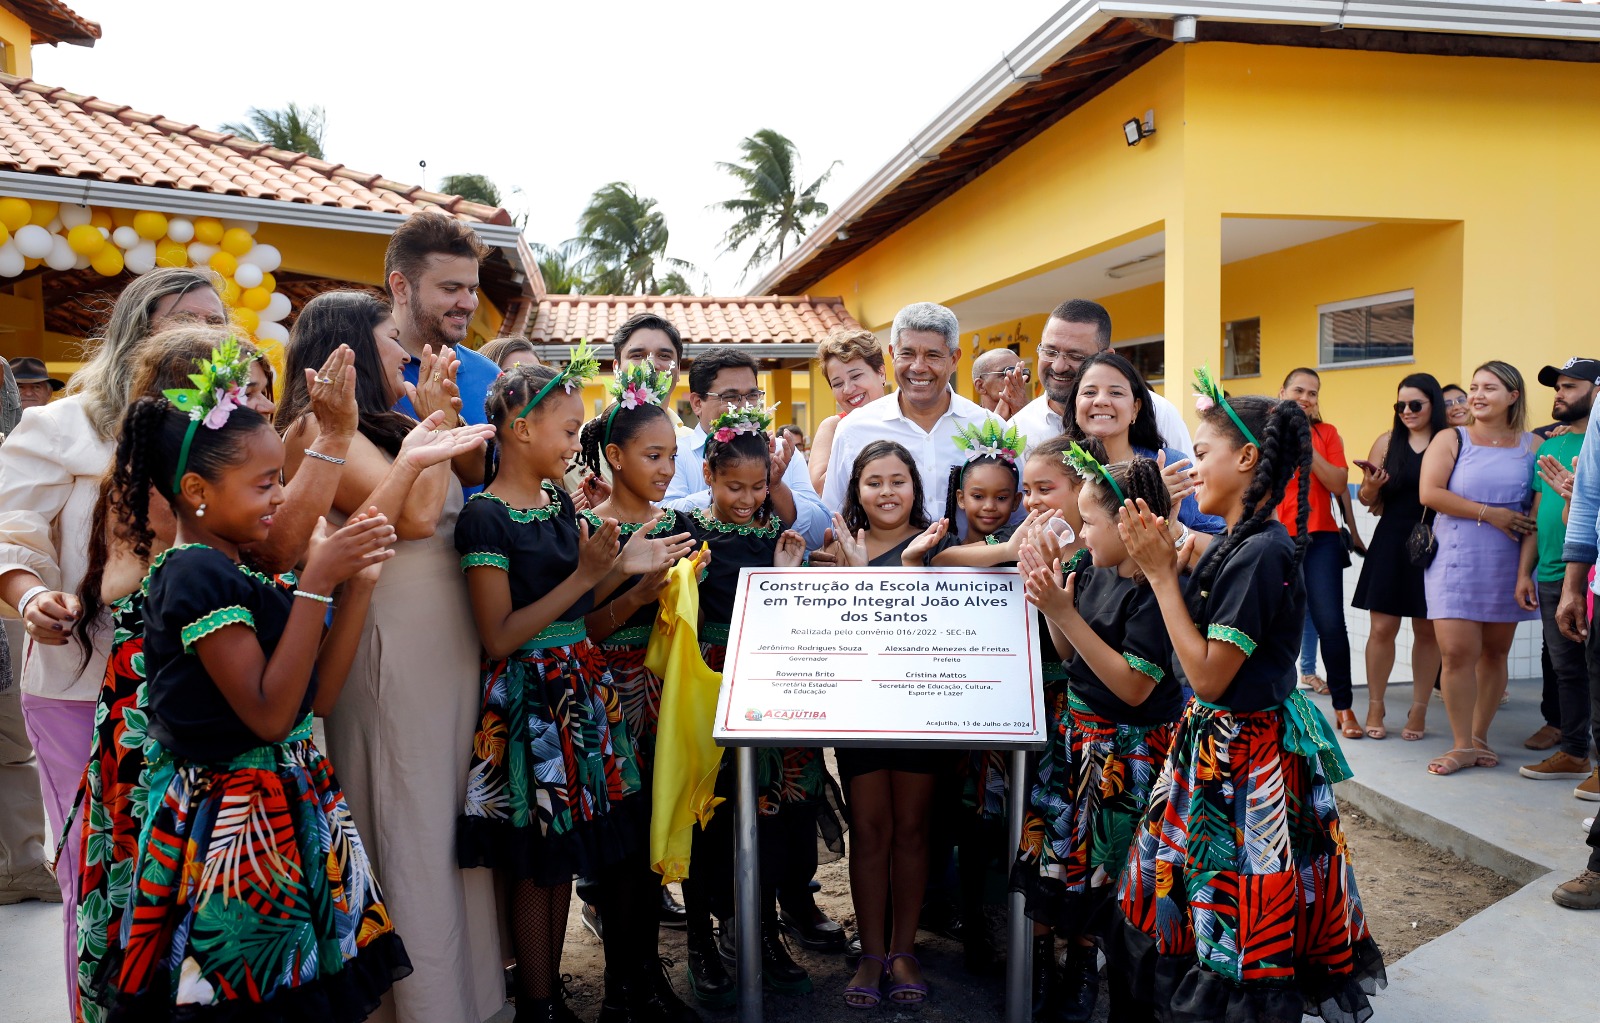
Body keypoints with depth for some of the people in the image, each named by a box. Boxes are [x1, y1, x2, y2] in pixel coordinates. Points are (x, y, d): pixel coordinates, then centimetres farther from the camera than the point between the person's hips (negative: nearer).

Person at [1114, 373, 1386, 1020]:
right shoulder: (1234, 543, 7)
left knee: (1239, 910, 4)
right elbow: (1195, 647, 9)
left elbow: (1209, 675, -23)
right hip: (1215, 739, 9)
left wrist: (1161, 574, -19)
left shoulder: (1263, 552, -22)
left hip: (1247, 753, -9)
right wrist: (1160, 563, 3)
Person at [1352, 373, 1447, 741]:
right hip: (1392, 542, 1)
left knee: (1427, 629, 7)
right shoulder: (1387, 441, 5)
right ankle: (1375, 707, 13)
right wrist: (1371, 486, -13)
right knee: (1382, 628, 2)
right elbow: (1367, 498, 8)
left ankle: (1419, 708, 18)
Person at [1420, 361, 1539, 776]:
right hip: (1457, 561, -2)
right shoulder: (1451, 440, 3)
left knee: (1495, 651, 7)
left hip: (1508, 564, 2)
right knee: (1458, 652, -7)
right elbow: (1429, 493, -10)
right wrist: (1489, 513, -14)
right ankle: (1462, 744, 3)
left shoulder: (1533, 446, 7)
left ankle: (1478, 737, 20)